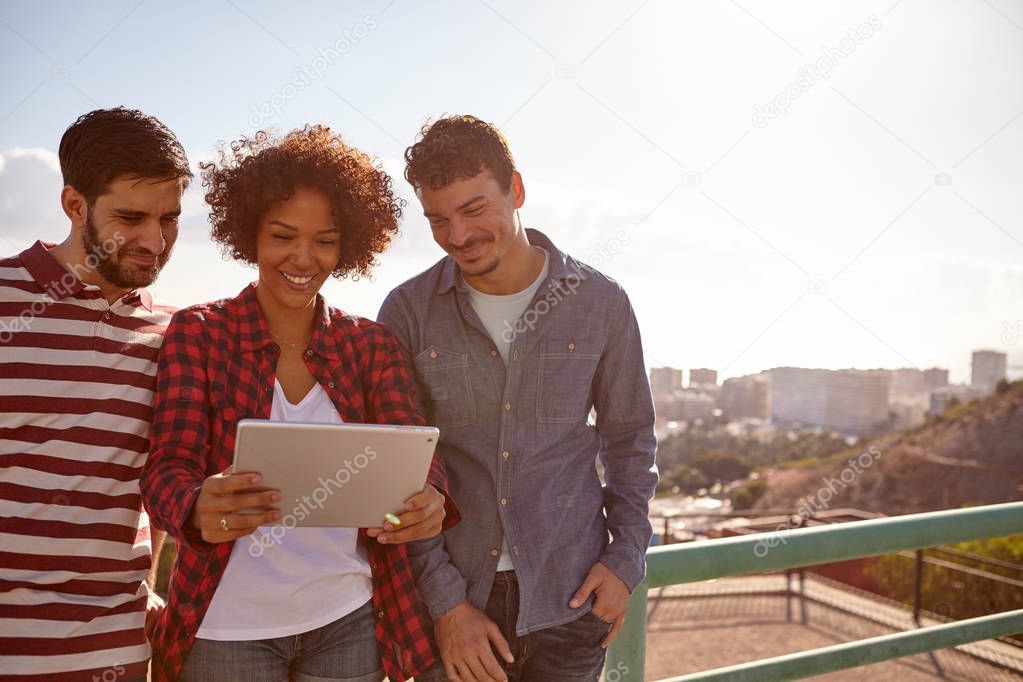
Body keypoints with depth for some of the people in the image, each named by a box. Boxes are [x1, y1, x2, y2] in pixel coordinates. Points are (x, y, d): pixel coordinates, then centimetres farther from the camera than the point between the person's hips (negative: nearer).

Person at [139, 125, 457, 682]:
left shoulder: (371, 345, 2)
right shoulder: (197, 333, -4)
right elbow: (168, 468, -12)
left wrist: (428, 499, -32)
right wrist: (199, 510, -36)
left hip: (349, 622, 2)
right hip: (227, 627, -2)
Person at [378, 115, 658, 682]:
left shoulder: (600, 303, -3)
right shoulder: (408, 313, -5)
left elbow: (630, 438, 8)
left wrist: (625, 558, -1)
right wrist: (443, 600, -8)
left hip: (568, 598, 1)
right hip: (452, 596, 0)